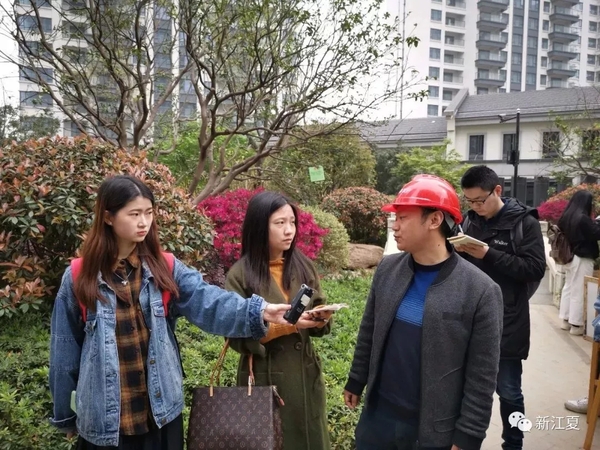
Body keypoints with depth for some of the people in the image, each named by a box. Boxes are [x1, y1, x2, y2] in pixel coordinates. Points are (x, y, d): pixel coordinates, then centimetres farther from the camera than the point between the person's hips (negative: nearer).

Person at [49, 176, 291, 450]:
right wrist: (66, 414, 8)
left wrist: (258, 312, -36)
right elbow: (65, 352, 2)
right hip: (103, 419, -1)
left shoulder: (165, 269, -3)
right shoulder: (78, 279, -6)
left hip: (160, 413, 2)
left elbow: (209, 302, -18)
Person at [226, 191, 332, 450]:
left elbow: (318, 324, 8)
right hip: (265, 378, -3)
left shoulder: (303, 266, 1)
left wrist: (321, 318, -14)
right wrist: (285, 325, -21)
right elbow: (237, 337, -13)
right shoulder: (241, 275, -11)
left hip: (306, 375, 4)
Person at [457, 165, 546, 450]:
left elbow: (535, 268, -15)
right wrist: (457, 251, -9)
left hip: (507, 324, -4)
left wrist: (488, 254, -22)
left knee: (508, 392, 7)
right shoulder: (470, 220, 5)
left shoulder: (524, 222, -8)